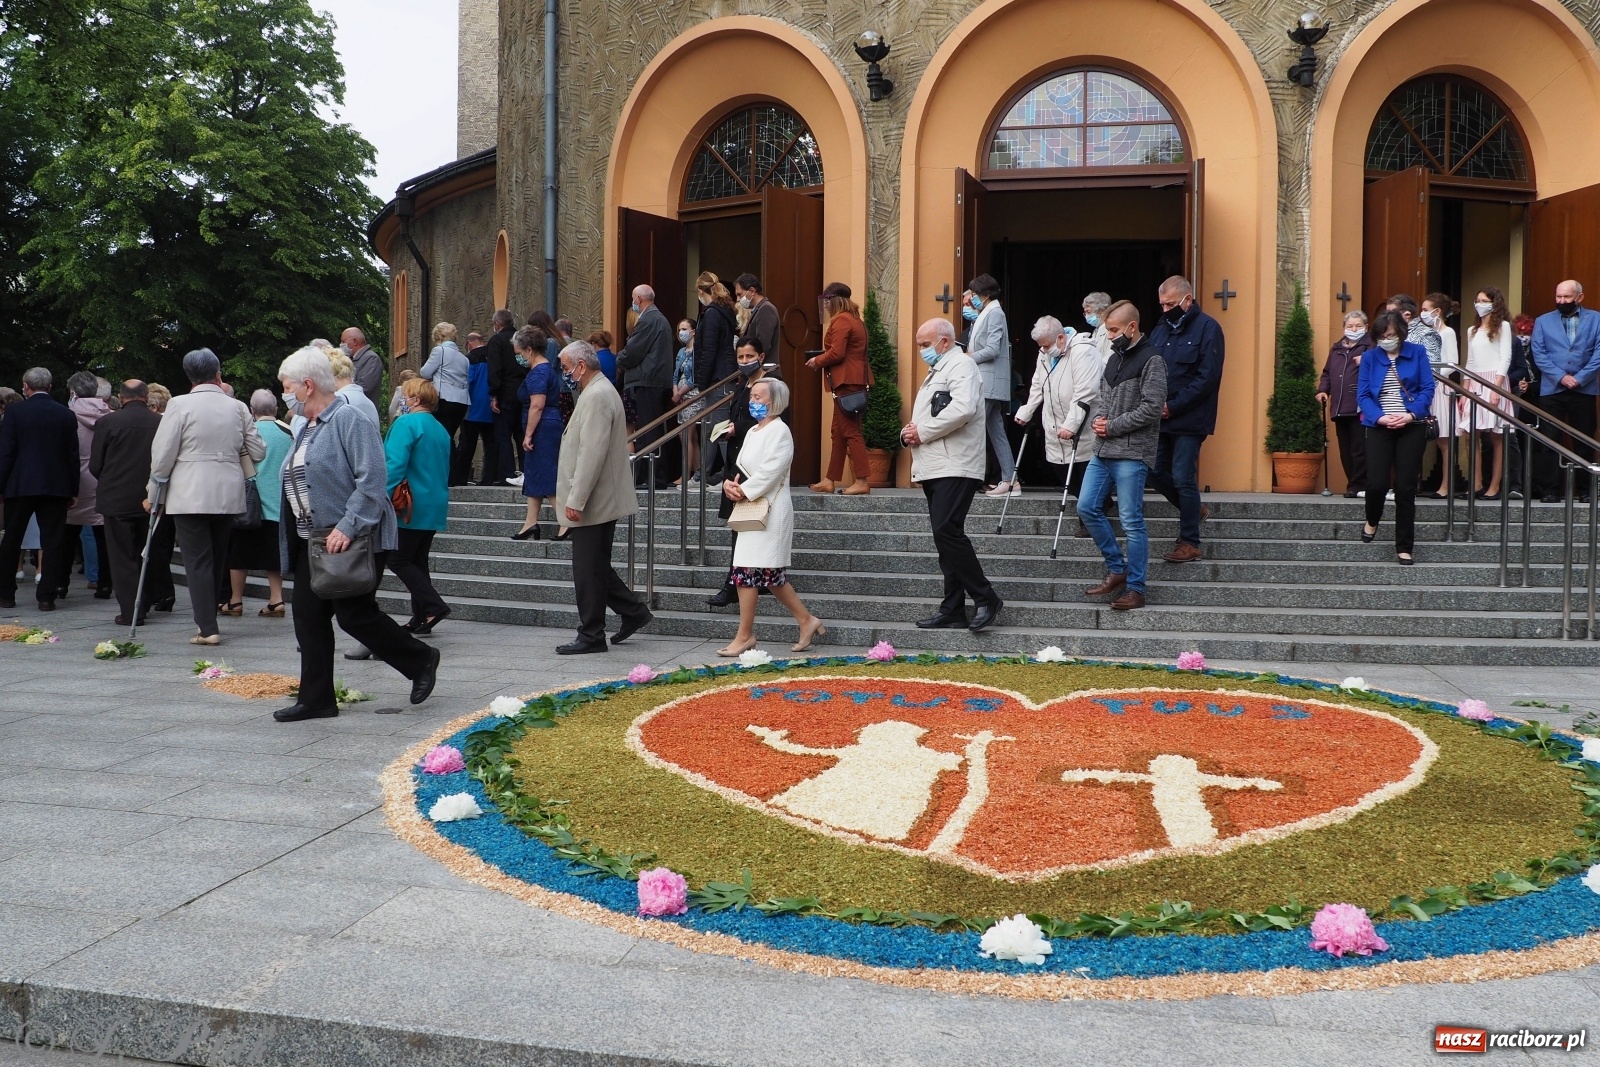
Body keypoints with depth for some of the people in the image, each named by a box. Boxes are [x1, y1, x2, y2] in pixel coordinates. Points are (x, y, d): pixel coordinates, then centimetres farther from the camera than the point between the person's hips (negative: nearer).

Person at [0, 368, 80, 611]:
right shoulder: (66, 415, 2)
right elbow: (73, 456, 3)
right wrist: (73, 491, 9)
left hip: (20, 486, -1)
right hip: (56, 487, 1)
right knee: (52, 543, 3)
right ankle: (46, 597, 0)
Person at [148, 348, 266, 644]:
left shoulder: (180, 405, -7)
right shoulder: (238, 407, 4)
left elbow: (162, 454, -6)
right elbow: (258, 452, 8)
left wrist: (154, 494, 5)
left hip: (189, 496, -4)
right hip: (228, 496, 4)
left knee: (197, 561, -1)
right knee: (217, 560, 15)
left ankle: (207, 628, -4)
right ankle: (208, 619, 22)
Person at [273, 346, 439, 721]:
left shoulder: (349, 420, -13)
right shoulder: (306, 429, 16)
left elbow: (372, 478, -23)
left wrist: (347, 528, -27)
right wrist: (292, 543, 18)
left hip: (352, 540, -9)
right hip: (313, 541, 9)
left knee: (354, 615, -7)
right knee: (309, 617, 6)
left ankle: (421, 660, 13)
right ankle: (315, 699, 13)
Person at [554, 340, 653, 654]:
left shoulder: (596, 396, -17)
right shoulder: (599, 391, 17)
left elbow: (592, 454, -24)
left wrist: (575, 500, -23)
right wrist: (575, 497, 23)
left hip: (593, 503, -10)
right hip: (599, 500, 10)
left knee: (588, 571, -2)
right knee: (597, 567, 16)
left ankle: (591, 636, 5)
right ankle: (634, 612, 22)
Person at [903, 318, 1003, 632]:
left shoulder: (961, 365, -5)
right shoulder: (936, 371, 25)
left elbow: (963, 408, -23)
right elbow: (924, 418, 28)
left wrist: (922, 432, -14)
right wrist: (908, 434, 4)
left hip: (954, 468, -10)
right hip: (935, 468, 10)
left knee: (947, 532, -18)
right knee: (946, 536, 8)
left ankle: (986, 598, -10)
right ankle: (952, 610, 10)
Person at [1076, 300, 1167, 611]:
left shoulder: (1152, 360, -9)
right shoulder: (1115, 357, 16)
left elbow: (1152, 408, -16)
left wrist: (1112, 427, -13)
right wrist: (1097, 418, 1)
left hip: (1132, 453, -8)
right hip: (1103, 451, 8)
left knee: (1131, 521, -3)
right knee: (1087, 508, 6)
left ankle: (1135, 588, 5)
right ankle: (1117, 569, 19)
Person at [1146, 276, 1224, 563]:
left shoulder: (1207, 328, -7)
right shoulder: (1160, 330, 13)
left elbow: (1208, 377, -14)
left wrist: (1173, 406, -17)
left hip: (1189, 420, -7)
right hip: (1161, 419, 7)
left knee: (1182, 478, -6)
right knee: (1156, 473, 9)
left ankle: (1191, 542, 5)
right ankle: (1193, 511, 33)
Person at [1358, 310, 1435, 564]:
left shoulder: (1417, 353, 3)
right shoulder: (1370, 357, 5)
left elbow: (1427, 388, -2)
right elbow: (1362, 394, 0)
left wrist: (1411, 414, -17)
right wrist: (1379, 417, -16)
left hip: (1412, 427, -1)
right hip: (1379, 427, 1)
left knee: (1406, 488, -1)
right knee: (1376, 483, -8)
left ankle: (1404, 548, 7)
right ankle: (1372, 520, 27)